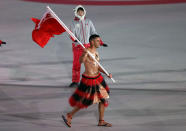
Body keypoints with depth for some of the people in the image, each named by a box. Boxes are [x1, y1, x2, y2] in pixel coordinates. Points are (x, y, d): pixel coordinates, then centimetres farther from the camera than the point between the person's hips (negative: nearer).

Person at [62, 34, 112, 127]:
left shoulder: (95, 52, 9)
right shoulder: (87, 51, -19)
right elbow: (81, 61, -37)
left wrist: (107, 74, 6)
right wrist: (84, 54, -57)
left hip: (97, 78, 9)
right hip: (88, 80, -9)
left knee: (103, 99, 12)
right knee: (85, 101, 0)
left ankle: (101, 121, 24)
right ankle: (69, 116, 17)